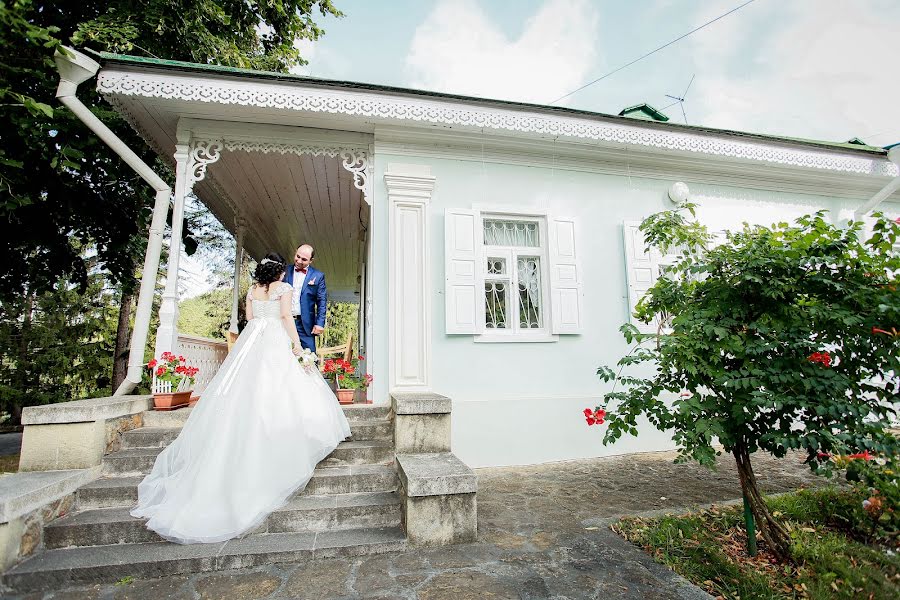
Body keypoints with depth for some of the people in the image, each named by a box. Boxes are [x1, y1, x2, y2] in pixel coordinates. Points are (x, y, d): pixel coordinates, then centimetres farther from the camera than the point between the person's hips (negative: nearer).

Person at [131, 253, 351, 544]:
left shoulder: (252, 290, 16)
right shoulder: (283, 288, -1)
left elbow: (249, 319, 17)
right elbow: (287, 317, -9)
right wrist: (297, 344, -8)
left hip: (251, 340, 6)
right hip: (276, 341, -6)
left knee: (244, 390, 9)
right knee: (278, 389, -4)